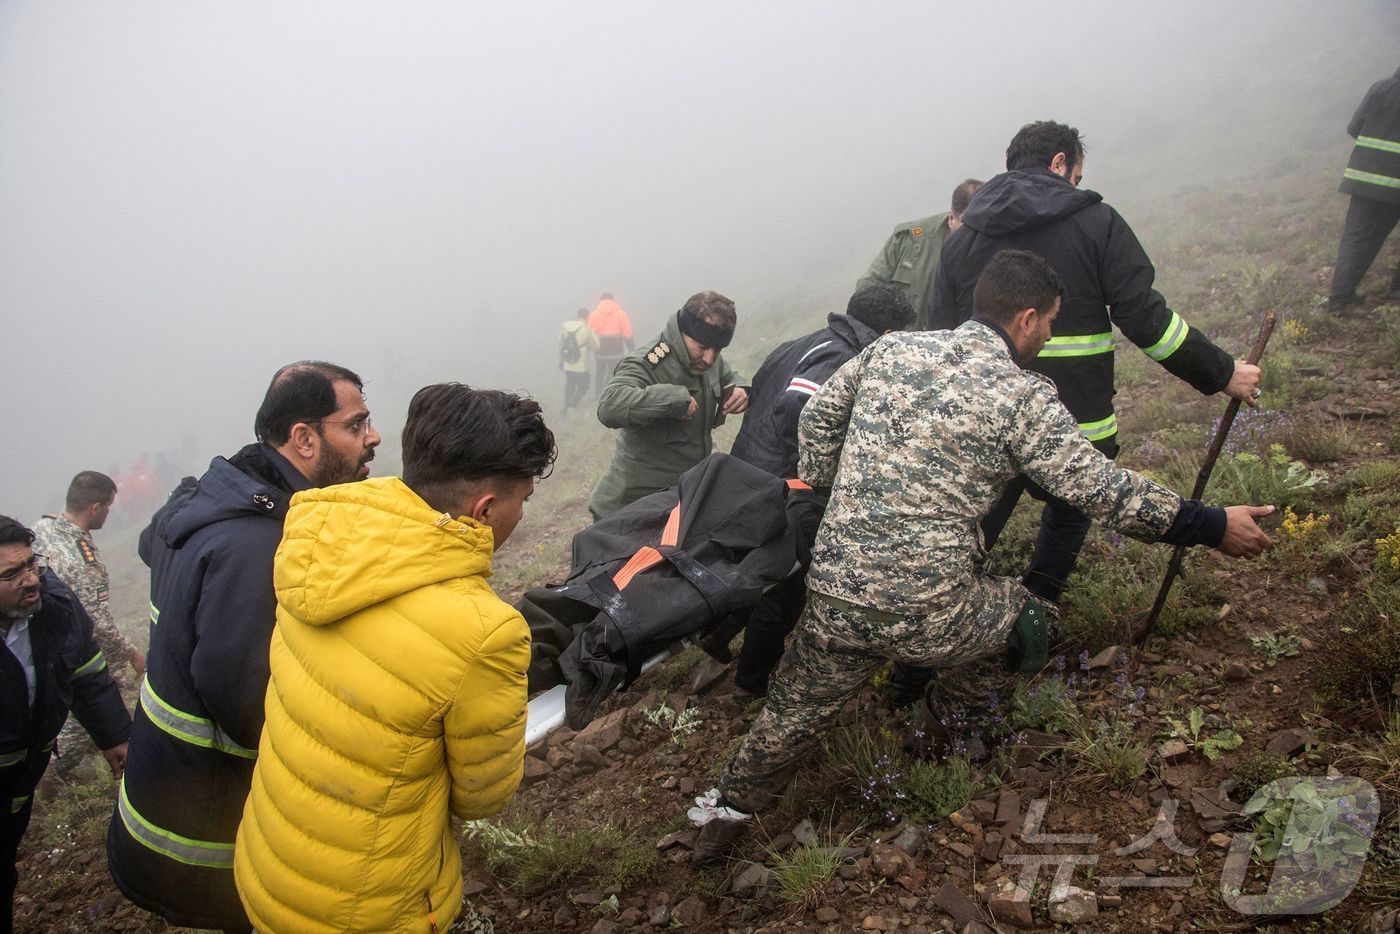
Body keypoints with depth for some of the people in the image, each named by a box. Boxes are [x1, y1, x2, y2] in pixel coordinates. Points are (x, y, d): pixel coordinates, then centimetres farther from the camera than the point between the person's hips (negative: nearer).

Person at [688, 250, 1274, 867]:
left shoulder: (891, 348, 7)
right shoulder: (1023, 396, -7)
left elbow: (818, 416, 18)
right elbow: (1100, 488, -8)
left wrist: (820, 490, 31)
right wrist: (1212, 526, 3)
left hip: (833, 595, 5)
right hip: (928, 612, -5)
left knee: (795, 712, 25)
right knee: (1030, 621, 24)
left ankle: (724, 816, 37)